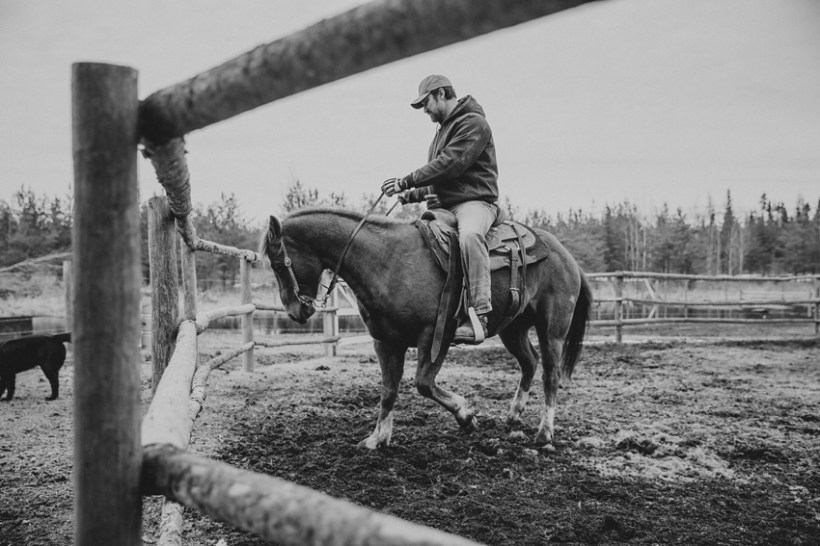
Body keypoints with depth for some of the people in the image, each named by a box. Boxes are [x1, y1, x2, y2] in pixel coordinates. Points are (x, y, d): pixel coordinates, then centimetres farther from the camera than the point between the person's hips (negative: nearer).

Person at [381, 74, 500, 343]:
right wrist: (412, 195, 10)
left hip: (474, 201, -10)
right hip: (444, 205, 10)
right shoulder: (444, 128, 24)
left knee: (469, 235, -40)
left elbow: (449, 165, -18)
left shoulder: (473, 123, -7)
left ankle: (478, 316, -43)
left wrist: (406, 182, -16)